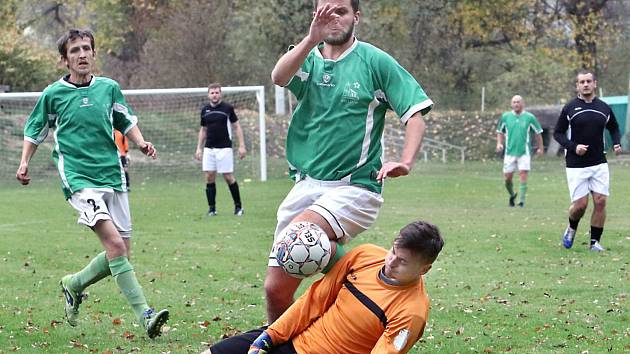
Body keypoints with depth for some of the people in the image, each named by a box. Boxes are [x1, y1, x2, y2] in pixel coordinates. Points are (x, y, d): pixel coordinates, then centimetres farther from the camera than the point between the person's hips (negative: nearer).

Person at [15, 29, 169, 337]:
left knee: (122, 252, 5)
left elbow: (126, 122, 21)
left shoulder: (109, 88, 8)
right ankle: (144, 315, -23)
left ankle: (73, 284, 31)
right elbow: (34, 130, 14)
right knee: (115, 244, -21)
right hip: (79, 180, -5)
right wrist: (25, 162, 2)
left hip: (112, 176, 5)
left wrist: (141, 143, 3)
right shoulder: (53, 94, 1)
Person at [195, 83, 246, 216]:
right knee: (209, 178, 0)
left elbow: (237, 126, 0)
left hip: (224, 148, -4)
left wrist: (241, 145, -6)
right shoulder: (205, 110, 9)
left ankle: (238, 206, 9)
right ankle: (211, 208, 6)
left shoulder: (227, 108, -3)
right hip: (209, 149, 4)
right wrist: (199, 148, 13)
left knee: (228, 177, -4)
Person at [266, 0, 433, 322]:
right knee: (276, 289, 1)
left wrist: (405, 162, -19)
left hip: (354, 187, -4)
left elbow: (415, 113, -2)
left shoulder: (375, 61, 0)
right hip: (306, 185, 4)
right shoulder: (308, 59, 8)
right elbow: (279, 77, -15)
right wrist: (312, 39, -31)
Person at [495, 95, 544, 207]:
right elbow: (500, 131, 18)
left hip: (524, 152, -2)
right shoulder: (505, 117, 5)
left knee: (523, 175, -11)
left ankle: (521, 200, -7)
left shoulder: (530, 117, 0)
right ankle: (512, 195, 28)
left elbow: (538, 132, 11)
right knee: (507, 177, 1)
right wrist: (499, 143, 2)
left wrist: (540, 148, 13)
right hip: (510, 152, 2)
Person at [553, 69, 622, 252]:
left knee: (600, 201, -5)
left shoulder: (604, 108, 6)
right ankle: (571, 229, 26)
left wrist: (616, 144, 4)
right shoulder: (570, 108, -2)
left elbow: (614, 128, 23)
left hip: (599, 164, 3)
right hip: (576, 166, -3)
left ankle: (595, 241, 7)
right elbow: (558, 133, 1)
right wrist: (573, 147, -14)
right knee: (580, 204, -6)